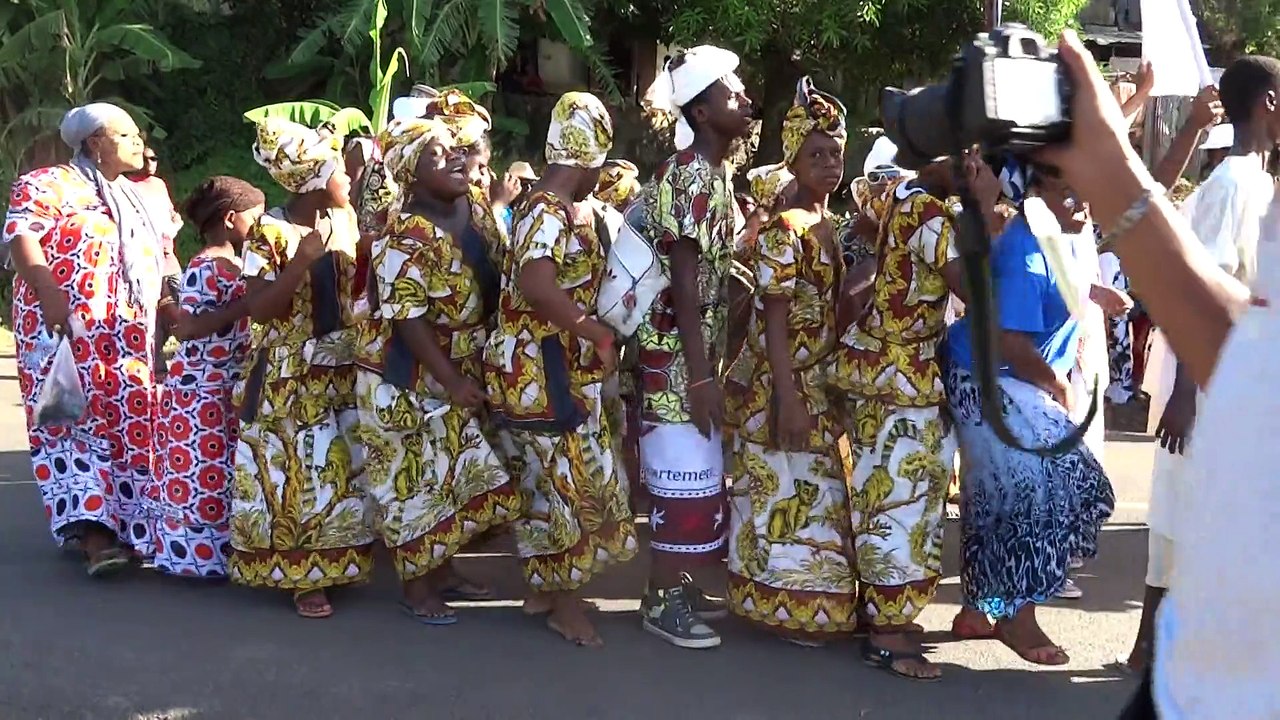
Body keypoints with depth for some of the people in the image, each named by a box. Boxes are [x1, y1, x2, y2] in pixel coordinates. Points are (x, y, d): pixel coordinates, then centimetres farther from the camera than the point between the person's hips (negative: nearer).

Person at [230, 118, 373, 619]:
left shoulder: (345, 219, 4)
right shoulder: (269, 232, -14)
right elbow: (259, 309, -18)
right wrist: (304, 259, -25)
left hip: (346, 372, 6)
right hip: (291, 379, -6)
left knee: (346, 471, 10)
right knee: (297, 473, -2)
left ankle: (335, 566, 24)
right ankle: (302, 578, 8)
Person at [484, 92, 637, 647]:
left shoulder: (544, 208, 14)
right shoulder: (551, 212, -18)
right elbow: (537, 284, -33)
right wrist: (597, 332, -29)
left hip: (552, 370, 10)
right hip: (545, 371, -10)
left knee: (548, 480, 16)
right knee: (567, 480, -3)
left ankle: (544, 586, 25)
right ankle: (564, 599, 5)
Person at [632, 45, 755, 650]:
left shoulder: (718, 173, 12)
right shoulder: (690, 176, -18)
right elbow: (684, 279, -22)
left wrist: (712, 364, 17)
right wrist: (701, 375, -23)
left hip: (701, 346, 10)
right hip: (675, 349, -10)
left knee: (696, 469, 15)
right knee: (683, 471, -4)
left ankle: (676, 584, 24)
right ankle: (661, 601, 5)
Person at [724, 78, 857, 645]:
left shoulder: (830, 227, 12)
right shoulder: (783, 229, -15)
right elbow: (774, 320, -19)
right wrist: (788, 398, -23)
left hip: (820, 384, 9)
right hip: (781, 386, -9)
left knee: (816, 492, 15)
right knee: (785, 492, -2)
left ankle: (809, 604, 25)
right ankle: (783, 607, 7)